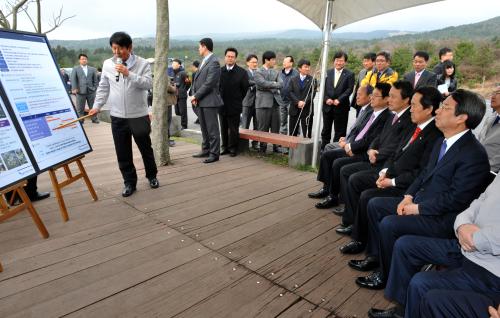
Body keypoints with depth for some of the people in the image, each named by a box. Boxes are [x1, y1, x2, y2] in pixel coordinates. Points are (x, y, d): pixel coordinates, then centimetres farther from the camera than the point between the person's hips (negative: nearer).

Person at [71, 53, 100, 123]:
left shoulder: (92, 69, 12)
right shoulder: (75, 69, 6)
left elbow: (95, 80, 12)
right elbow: (73, 79, -2)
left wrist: (95, 88, 2)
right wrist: (74, 88, -15)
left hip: (91, 91, 2)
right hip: (80, 92, -2)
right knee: (80, 108, 3)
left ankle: (94, 119, 20)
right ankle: (80, 120, 12)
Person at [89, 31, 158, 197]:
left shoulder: (142, 63, -4)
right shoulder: (107, 64, 5)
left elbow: (148, 84, -16)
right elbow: (103, 87, 11)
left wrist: (129, 74, -24)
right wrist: (97, 106, 3)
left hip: (139, 115, -2)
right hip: (117, 117, 3)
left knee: (145, 148, 11)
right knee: (122, 152, 6)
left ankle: (152, 176, 32)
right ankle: (129, 182, 20)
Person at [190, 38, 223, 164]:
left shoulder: (214, 62, -12)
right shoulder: (204, 61, 16)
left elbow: (209, 83, -19)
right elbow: (196, 79, 17)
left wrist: (196, 96, -12)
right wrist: (193, 95, 2)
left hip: (209, 101, -9)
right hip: (200, 101, 9)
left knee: (212, 129, -2)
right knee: (204, 128, 16)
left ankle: (214, 153, 6)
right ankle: (206, 150, 27)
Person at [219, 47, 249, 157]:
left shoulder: (242, 72, -4)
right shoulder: (219, 71, 5)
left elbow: (245, 89, 2)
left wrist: (237, 100, 5)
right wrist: (219, 100, 8)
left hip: (234, 107, -3)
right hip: (222, 105, 3)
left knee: (233, 129, 1)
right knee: (223, 128, 11)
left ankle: (233, 148, 13)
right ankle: (225, 147, 22)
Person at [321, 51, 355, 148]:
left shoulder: (349, 74, 1)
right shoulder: (327, 73, 10)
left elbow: (349, 89, -7)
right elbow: (323, 88, 5)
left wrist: (339, 100, -17)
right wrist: (326, 99, -10)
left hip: (341, 107, -3)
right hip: (327, 106, 3)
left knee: (340, 131, 2)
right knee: (326, 130, 10)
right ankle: (324, 149, 19)